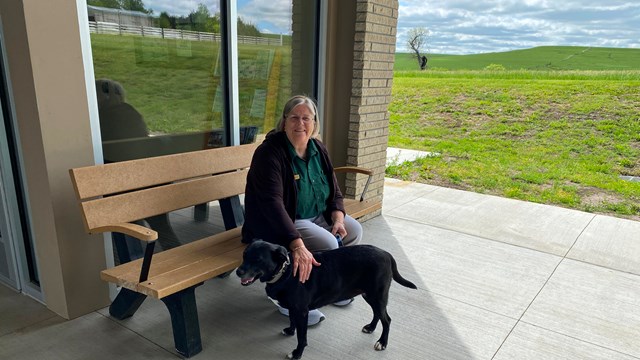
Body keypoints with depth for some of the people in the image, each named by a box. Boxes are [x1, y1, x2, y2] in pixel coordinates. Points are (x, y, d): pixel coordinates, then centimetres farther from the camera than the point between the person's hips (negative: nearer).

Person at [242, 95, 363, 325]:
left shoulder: (318, 149, 1)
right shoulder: (270, 153, -23)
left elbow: (334, 191, 9)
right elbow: (273, 204, -34)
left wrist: (338, 218, -12)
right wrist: (297, 245, -44)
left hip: (317, 216, 8)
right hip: (278, 225, -8)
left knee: (354, 231, -1)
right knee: (328, 245, -24)